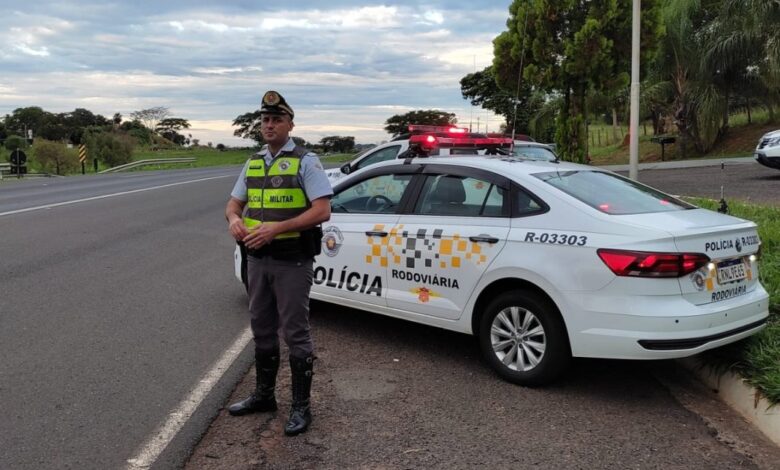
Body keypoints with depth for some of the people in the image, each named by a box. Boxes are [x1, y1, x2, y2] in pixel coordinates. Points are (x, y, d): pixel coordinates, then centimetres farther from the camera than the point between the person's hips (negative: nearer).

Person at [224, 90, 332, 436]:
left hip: (292, 261, -7)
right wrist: (234, 219, -9)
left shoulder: (305, 161, -9)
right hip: (258, 260, 7)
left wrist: (275, 228, -25)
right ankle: (264, 395, 33)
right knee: (262, 330, 17)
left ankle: (301, 406, 13)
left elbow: (322, 211, -18)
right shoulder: (253, 163, 12)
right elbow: (233, 203, 16)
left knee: (295, 333, 0)